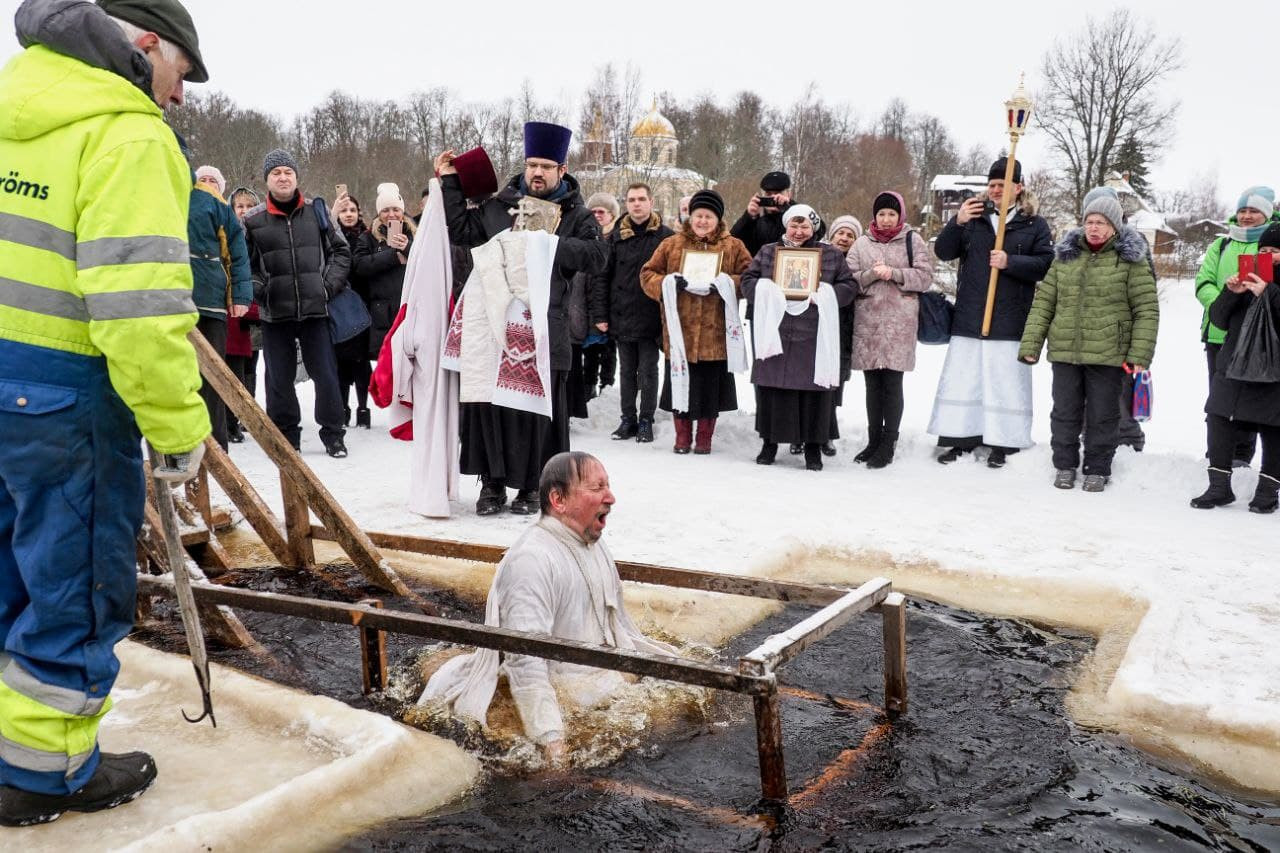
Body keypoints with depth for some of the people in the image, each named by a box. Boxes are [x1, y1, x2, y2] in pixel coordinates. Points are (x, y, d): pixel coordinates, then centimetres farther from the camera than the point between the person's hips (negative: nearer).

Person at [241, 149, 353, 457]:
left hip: (315, 308, 0)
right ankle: (285, 436, 20)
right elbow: (243, 264, 10)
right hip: (275, 313, 0)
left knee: (325, 373, 2)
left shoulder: (316, 212, 5)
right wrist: (258, 290, -5)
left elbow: (341, 251, 12)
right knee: (279, 378, 7)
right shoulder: (254, 221, 3)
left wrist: (330, 283, 0)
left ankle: (333, 434, 14)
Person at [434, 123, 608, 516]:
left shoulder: (576, 214, 8)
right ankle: (492, 483, 15)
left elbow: (597, 255, -6)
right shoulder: (498, 206, 13)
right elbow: (459, 230, 14)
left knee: (538, 408, 2)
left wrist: (551, 243, -14)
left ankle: (531, 486, 15)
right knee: (490, 402, 2)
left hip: (544, 330, -2)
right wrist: (450, 182, 11)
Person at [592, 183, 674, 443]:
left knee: (648, 371, 4)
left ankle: (646, 420, 15)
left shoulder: (666, 237, -2)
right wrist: (600, 314, -2)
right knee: (627, 371, 11)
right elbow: (601, 277, 4)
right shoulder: (614, 238, 5)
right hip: (622, 318, 3)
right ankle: (628, 419, 20)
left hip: (651, 319, -3)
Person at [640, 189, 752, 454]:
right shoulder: (671, 244, 8)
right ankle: (682, 436, 21)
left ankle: (704, 439, 21)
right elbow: (647, 274, 7)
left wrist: (726, 285, -16)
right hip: (680, 330, 1)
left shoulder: (733, 246, 7)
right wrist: (669, 283, -12)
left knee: (711, 386, 6)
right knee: (681, 383, 6)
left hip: (715, 333, 0)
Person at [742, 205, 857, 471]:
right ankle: (769, 442, 17)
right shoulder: (768, 252, 13)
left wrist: (823, 296, -10)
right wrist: (768, 291, -9)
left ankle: (813, 445, 12)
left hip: (813, 335, -1)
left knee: (814, 389, 0)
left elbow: (848, 287, 7)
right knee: (772, 385, 3)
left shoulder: (831, 254, 10)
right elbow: (747, 281, 11)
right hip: (775, 333, 1)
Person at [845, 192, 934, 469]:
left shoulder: (913, 241, 6)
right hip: (867, 321, 3)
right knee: (873, 384, 10)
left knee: (892, 383, -5)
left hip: (899, 321, -3)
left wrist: (894, 273, -13)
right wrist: (871, 274, -12)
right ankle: (874, 440, 20)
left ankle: (888, 444, 2)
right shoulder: (862, 243, 12)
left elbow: (925, 277, -2)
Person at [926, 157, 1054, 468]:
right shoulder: (974, 217, 12)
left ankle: (1001, 443, 9)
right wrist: (957, 222, -11)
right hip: (968, 317, 3)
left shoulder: (1035, 225, 6)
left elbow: (1045, 264, -4)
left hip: (1010, 320, -2)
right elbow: (943, 252, 4)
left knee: (1006, 381, 0)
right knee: (962, 378, 5)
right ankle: (961, 438, 13)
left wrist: (1010, 262, -17)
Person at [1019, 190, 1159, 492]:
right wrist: (1030, 344, 0)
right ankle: (1065, 465, 25)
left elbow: (1147, 310, -4)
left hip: (1107, 354, -3)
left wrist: (1140, 353, -12)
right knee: (1065, 412, 10)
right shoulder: (1065, 257, 8)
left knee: (1102, 416, 7)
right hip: (1064, 352, 3)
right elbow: (1043, 303, 8)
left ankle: (1097, 470, 21)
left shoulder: (1130, 261, -2)